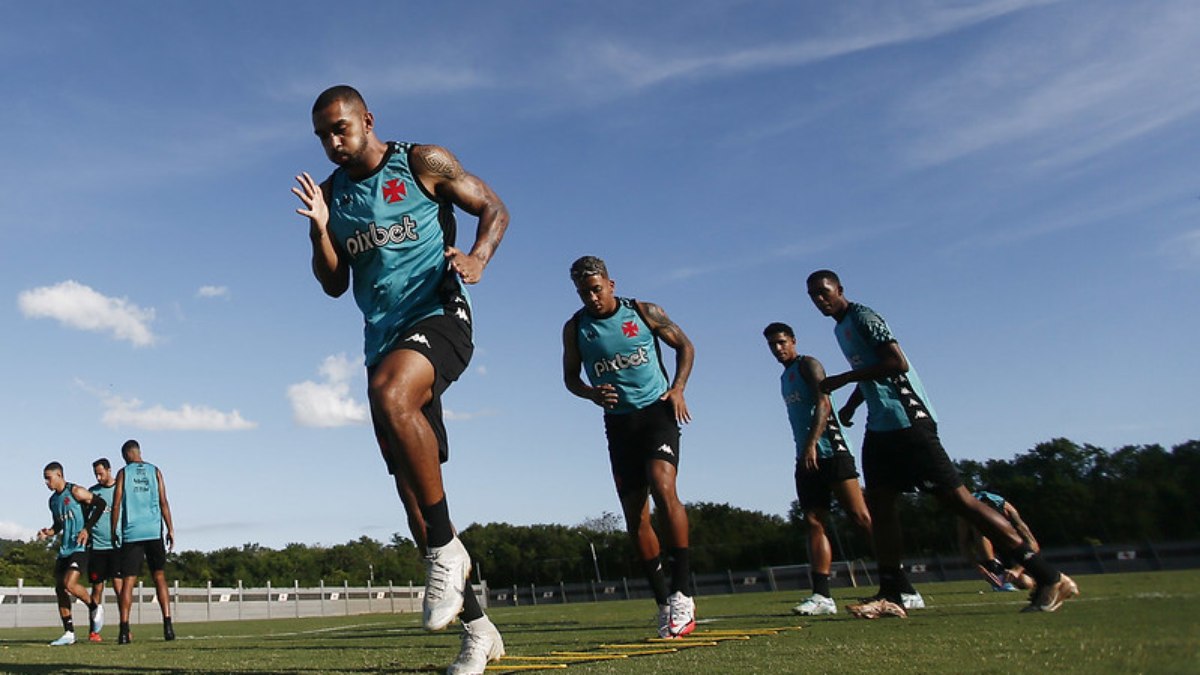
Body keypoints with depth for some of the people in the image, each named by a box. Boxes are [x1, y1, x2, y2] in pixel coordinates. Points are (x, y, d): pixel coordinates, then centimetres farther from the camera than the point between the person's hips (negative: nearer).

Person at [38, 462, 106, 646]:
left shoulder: (75, 492, -9)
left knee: (69, 584, -20)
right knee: (59, 589, 5)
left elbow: (100, 503, -11)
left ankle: (95, 608, 6)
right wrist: (49, 533, 2)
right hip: (64, 548, 8)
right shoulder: (53, 500, 15)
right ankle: (69, 633, 12)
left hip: (80, 547, -8)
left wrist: (87, 529, -14)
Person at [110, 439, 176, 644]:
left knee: (127, 582, 2)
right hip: (154, 532, 1)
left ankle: (124, 629, -3)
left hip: (131, 533, -1)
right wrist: (171, 530, 5)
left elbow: (116, 505, 0)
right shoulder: (155, 471, 8)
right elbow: (163, 502, 3)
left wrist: (114, 532, 9)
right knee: (160, 577, 6)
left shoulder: (123, 473, 4)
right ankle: (167, 624, -4)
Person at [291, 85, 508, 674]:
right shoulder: (332, 194, 14)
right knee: (413, 493, 3)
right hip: (383, 335, 6)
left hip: (438, 315, -5)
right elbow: (334, 286, 14)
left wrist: (476, 258, -16)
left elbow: (494, 210, 4)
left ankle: (446, 550, -22)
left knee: (390, 395, -39)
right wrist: (320, 230, -4)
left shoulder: (423, 163, 2)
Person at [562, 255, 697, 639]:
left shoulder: (644, 312, -1)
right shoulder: (575, 328, 2)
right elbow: (570, 376, 12)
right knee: (634, 514, 1)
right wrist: (592, 394, -10)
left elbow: (684, 346, 9)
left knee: (663, 487, -25)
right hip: (618, 422, 3)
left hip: (657, 411, -3)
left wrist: (678, 388, -6)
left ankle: (681, 594, -19)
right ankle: (663, 602, 13)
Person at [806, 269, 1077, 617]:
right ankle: (890, 596, 8)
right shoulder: (841, 328, 20)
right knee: (879, 506, 4)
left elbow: (898, 363, -20)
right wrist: (848, 407, 27)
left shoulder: (862, 317, -9)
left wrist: (842, 379, -17)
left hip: (907, 421, -10)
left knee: (957, 499, -10)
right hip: (879, 427, 10)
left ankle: (1050, 578, -5)